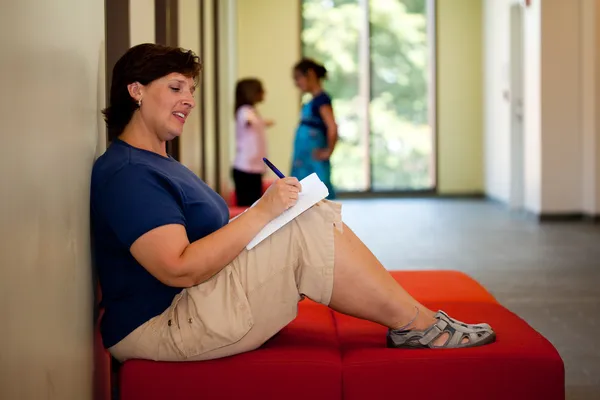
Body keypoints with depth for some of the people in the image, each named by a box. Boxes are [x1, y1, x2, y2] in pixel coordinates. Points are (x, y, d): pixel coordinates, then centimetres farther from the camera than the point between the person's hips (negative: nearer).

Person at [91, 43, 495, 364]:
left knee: (316, 218, 2)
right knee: (308, 227, -20)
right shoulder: (125, 173, -16)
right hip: (160, 326, -11)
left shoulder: (159, 163, 20)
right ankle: (416, 324, -9)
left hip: (196, 306, 11)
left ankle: (411, 318, -4)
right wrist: (263, 212, -23)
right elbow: (179, 269, -25)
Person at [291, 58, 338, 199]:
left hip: (315, 164, -9)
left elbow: (332, 128, -25)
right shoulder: (311, 102, 15)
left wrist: (328, 151, -17)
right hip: (305, 163, 9)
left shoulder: (321, 99, -13)